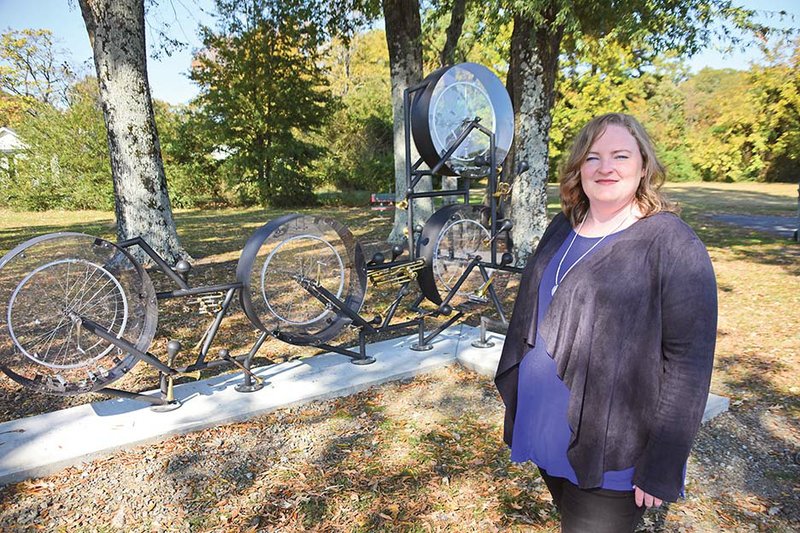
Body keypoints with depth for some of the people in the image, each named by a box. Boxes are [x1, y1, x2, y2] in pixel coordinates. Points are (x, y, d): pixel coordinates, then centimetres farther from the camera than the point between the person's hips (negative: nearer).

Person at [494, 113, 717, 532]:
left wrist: (661, 468, -16)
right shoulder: (562, 228, 4)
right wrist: (512, 387, 15)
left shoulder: (672, 244, -15)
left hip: (612, 455, -6)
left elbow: (688, 361, -16)